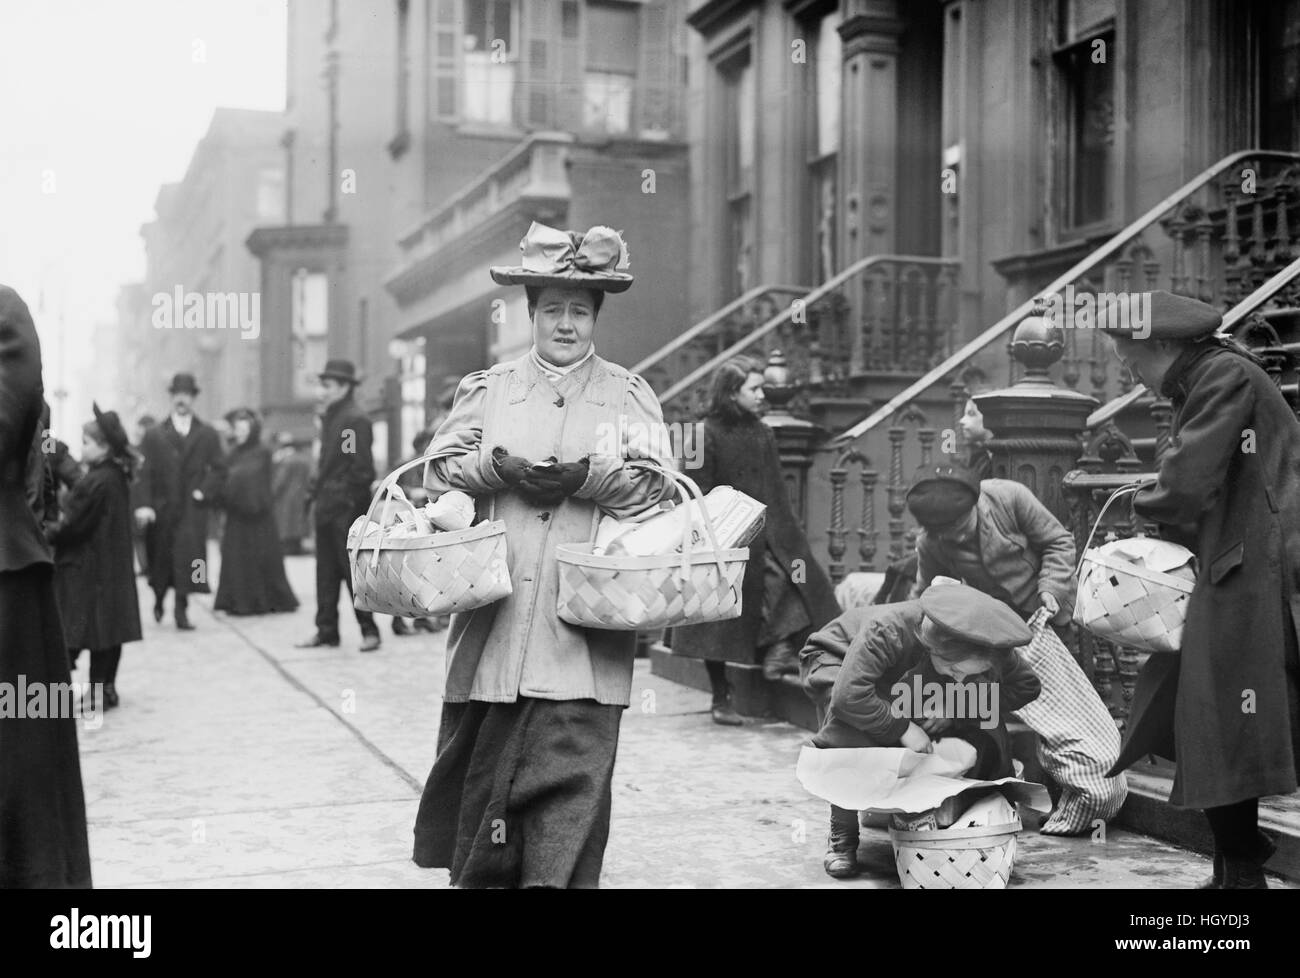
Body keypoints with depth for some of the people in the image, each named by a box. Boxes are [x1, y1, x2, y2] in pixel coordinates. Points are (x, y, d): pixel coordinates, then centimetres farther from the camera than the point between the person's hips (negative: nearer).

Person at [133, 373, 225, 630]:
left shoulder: (208, 435, 10)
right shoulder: (154, 435, 8)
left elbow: (218, 468, 8)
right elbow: (143, 472, 0)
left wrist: (203, 491, -9)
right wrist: (143, 505, -12)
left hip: (192, 510, -1)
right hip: (161, 509, 1)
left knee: (188, 558, -11)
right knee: (161, 559, 9)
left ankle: (181, 610, -7)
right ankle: (159, 598, 34)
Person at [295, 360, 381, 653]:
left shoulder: (356, 420, -12)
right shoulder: (329, 419, 15)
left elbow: (363, 469, -16)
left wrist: (350, 500, -16)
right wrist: (317, 489, 11)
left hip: (347, 508, -9)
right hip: (327, 507, 9)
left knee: (353, 570, -4)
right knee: (326, 571, 10)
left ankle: (369, 631, 4)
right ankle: (326, 631, 16)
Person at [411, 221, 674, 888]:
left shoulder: (629, 394, 10)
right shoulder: (487, 389, 15)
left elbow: (659, 484, 0)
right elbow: (438, 470, 9)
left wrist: (589, 478, -15)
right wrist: (494, 470, -9)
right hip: (495, 620, 2)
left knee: (572, 770, -8)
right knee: (481, 764, 7)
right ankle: (477, 875, 24)